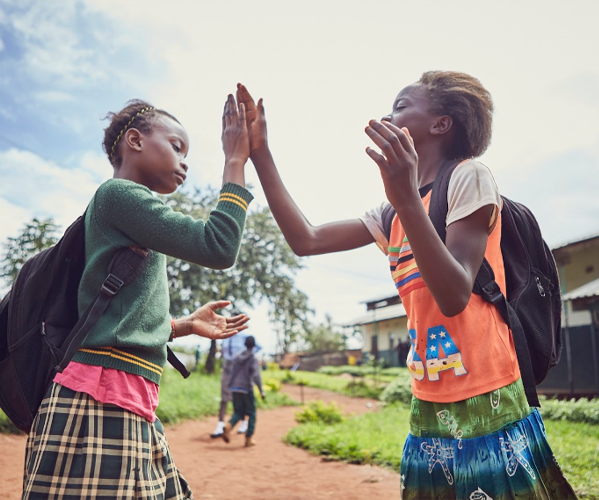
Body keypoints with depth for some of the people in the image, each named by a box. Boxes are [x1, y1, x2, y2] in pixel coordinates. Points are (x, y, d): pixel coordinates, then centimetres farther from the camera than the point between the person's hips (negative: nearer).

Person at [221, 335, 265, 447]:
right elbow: (256, 376, -18)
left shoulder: (237, 357, 7)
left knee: (238, 412, 13)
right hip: (247, 389, -5)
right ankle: (249, 438, 7)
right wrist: (261, 391, -14)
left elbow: (232, 372, 12)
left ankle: (229, 426, -16)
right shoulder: (253, 359, -9)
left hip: (235, 388, 5)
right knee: (251, 414, 9)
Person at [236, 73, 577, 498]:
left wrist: (408, 198, -29)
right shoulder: (391, 213, 13)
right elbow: (306, 240, 6)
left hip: (487, 406, -7)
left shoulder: (469, 176, -8)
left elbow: (454, 297, -19)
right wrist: (260, 152, 5)